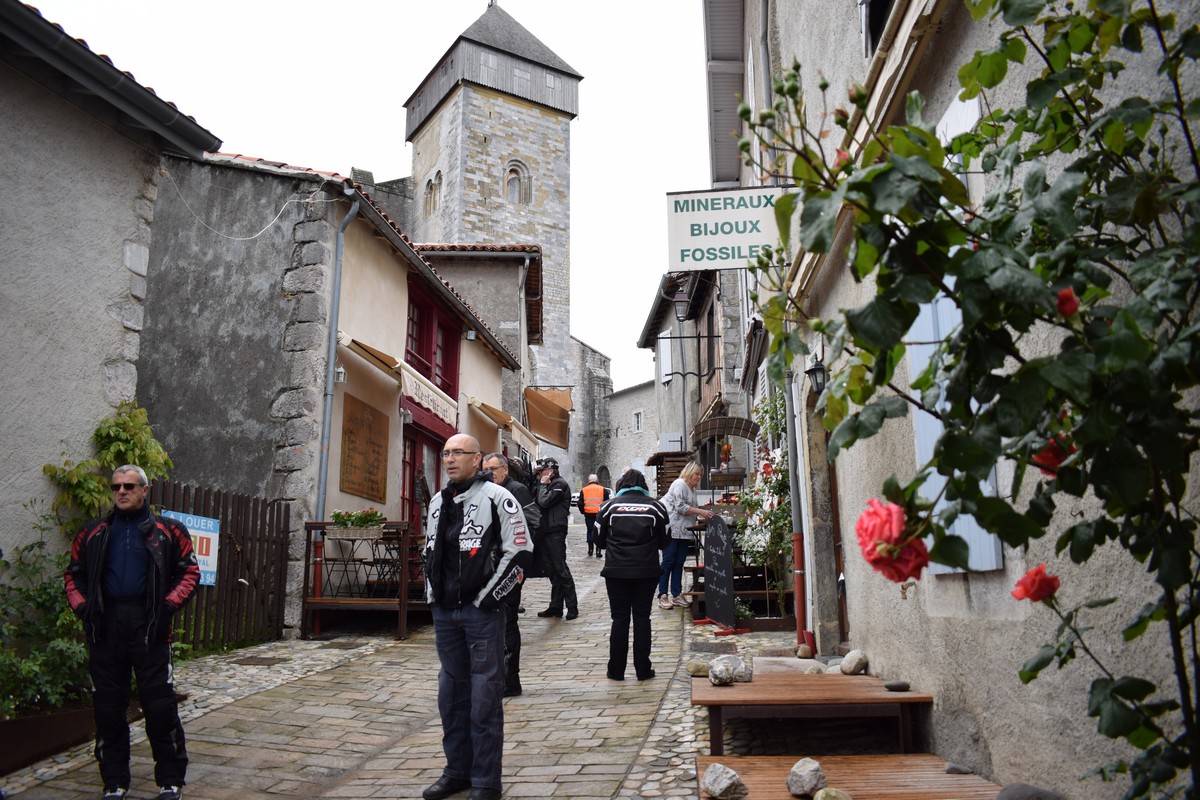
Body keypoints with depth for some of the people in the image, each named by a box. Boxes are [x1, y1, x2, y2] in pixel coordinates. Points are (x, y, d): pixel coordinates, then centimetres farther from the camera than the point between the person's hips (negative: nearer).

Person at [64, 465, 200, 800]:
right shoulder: (93, 533, 13)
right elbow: (73, 575, 16)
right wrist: (81, 606, 0)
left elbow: (190, 572, 3)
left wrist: (169, 604, -10)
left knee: (160, 703, -1)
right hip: (106, 626, 3)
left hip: (149, 625, -3)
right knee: (107, 706, 10)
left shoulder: (168, 531, 4)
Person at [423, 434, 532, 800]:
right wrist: (433, 597, 13)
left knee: (484, 697, -1)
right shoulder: (438, 502, 14)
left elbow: (519, 552, -12)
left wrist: (489, 598, -13)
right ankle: (458, 770, 28)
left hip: (482, 612, -7)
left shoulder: (497, 498, -8)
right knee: (451, 693, 15)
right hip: (444, 612, 7)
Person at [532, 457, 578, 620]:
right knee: (551, 570, 11)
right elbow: (537, 502, 12)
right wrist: (542, 484, 3)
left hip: (555, 533, -9)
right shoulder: (547, 485, 18)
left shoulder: (560, 484, -9)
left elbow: (544, 501, -19)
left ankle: (572, 607, -1)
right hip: (544, 532, 9)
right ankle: (556, 606, 16)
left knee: (561, 569, -6)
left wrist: (543, 484, -6)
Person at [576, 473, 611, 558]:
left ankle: (590, 550, 17)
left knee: (590, 531, 16)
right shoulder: (603, 490, -1)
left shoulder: (583, 490, 3)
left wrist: (583, 512, 16)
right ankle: (598, 551, -1)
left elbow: (580, 503, 2)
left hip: (588, 514, 1)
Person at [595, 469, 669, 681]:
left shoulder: (610, 506, -1)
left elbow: (599, 540, 5)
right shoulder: (655, 507, 0)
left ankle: (616, 670, 12)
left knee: (619, 619, 7)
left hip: (616, 570, 0)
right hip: (647, 571, 0)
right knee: (642, 618, 8)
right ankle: (643, 670, 11)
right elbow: (664, 542, 7)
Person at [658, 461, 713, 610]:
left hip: (684, 531, 9)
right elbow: (680, 507, -17)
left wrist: (701, 517, 5)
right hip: (672, 529, -9)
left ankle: (677, 595, 13)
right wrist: (701, 512, -17)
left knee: (679, 562, 8)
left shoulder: (692, 489, 20)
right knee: (668, 561, -4)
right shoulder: (679, 484, -9)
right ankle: (663, 596, 0)